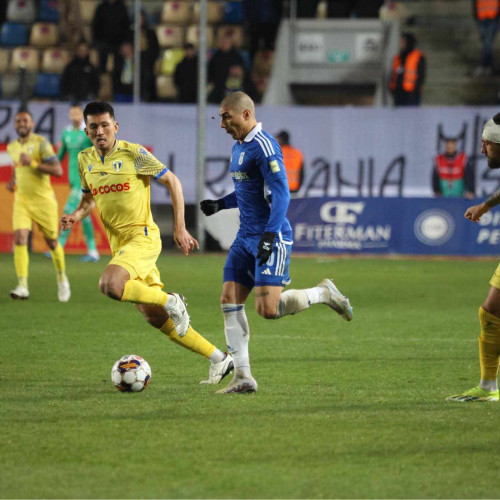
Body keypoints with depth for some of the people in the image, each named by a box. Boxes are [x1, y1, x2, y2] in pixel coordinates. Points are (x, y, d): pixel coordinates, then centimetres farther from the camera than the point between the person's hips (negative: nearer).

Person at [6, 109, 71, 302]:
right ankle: (23, 287, -19)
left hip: (43, 200, -4)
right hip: (21, 200, 4)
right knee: (20, 239, -15)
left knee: (52, 242, 7)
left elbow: (58, 170, -19)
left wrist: (32, 163, -26)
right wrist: (12, 181, 10)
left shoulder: (41, 143, -11)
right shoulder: (12, 147, 8)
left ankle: (62, 279, 33)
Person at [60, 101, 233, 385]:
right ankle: (219, 359, 16)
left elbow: (172, 181, -4)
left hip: (142, 237, -7)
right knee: (154, 317, 6)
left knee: (110, 285, -33)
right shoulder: (85, 160, 7)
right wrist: (77, 215, 0)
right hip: (118, 243, 7)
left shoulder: (133, 153, -10)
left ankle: (171, 302, -11)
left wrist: (180, 228, -8)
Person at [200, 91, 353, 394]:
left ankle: (323, 294, 9)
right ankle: (243, 377, 2)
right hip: (246, 237, 9)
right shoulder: (238, 147, 16)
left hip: (271, 238, -9)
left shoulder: (264, 146, -14)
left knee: (268, 309, -16)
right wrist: (221, 204, 14)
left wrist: (269, 236, -26)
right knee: (230, 301, 0)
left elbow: (281, 193, -20)